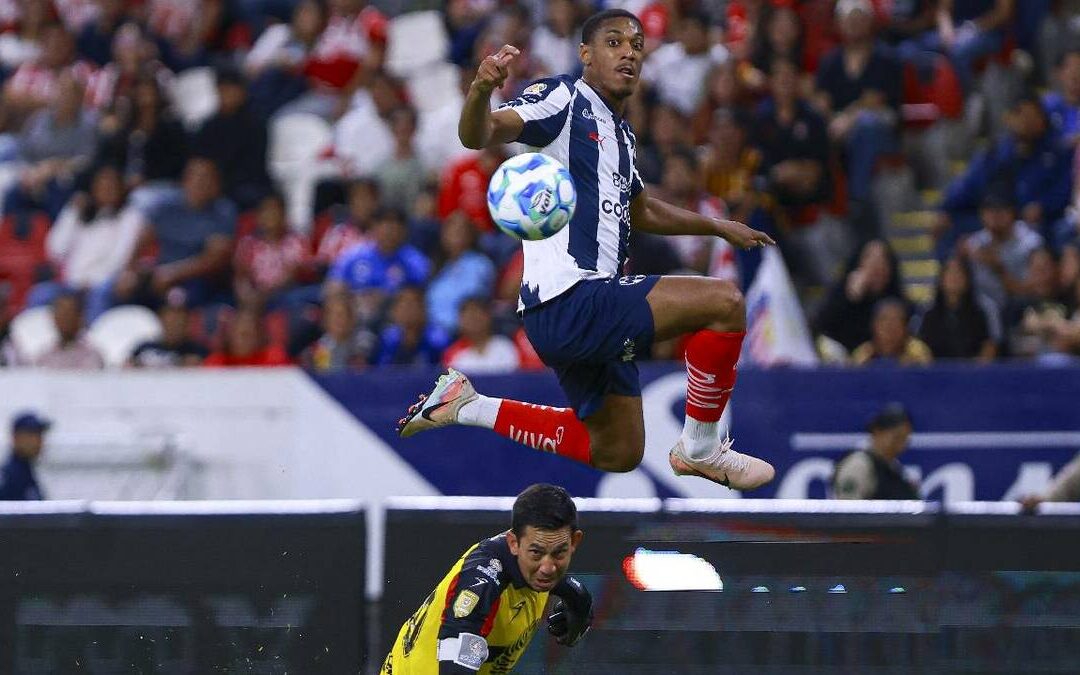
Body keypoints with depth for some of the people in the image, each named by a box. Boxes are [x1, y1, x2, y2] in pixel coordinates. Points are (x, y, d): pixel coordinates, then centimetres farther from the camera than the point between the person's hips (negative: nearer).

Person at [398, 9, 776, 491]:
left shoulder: (621, 134, 20)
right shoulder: (564, 99, -6)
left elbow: (642, 211, 37)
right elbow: (478, 135, -22)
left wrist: (720, 228, 40)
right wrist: (481, 90, -44)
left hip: (590, 315, 10)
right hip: (567, 302, -10)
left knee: (617, 454, 21)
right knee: (723, 301, -22)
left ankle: (464, 405, 26)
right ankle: (699, 450, -9)